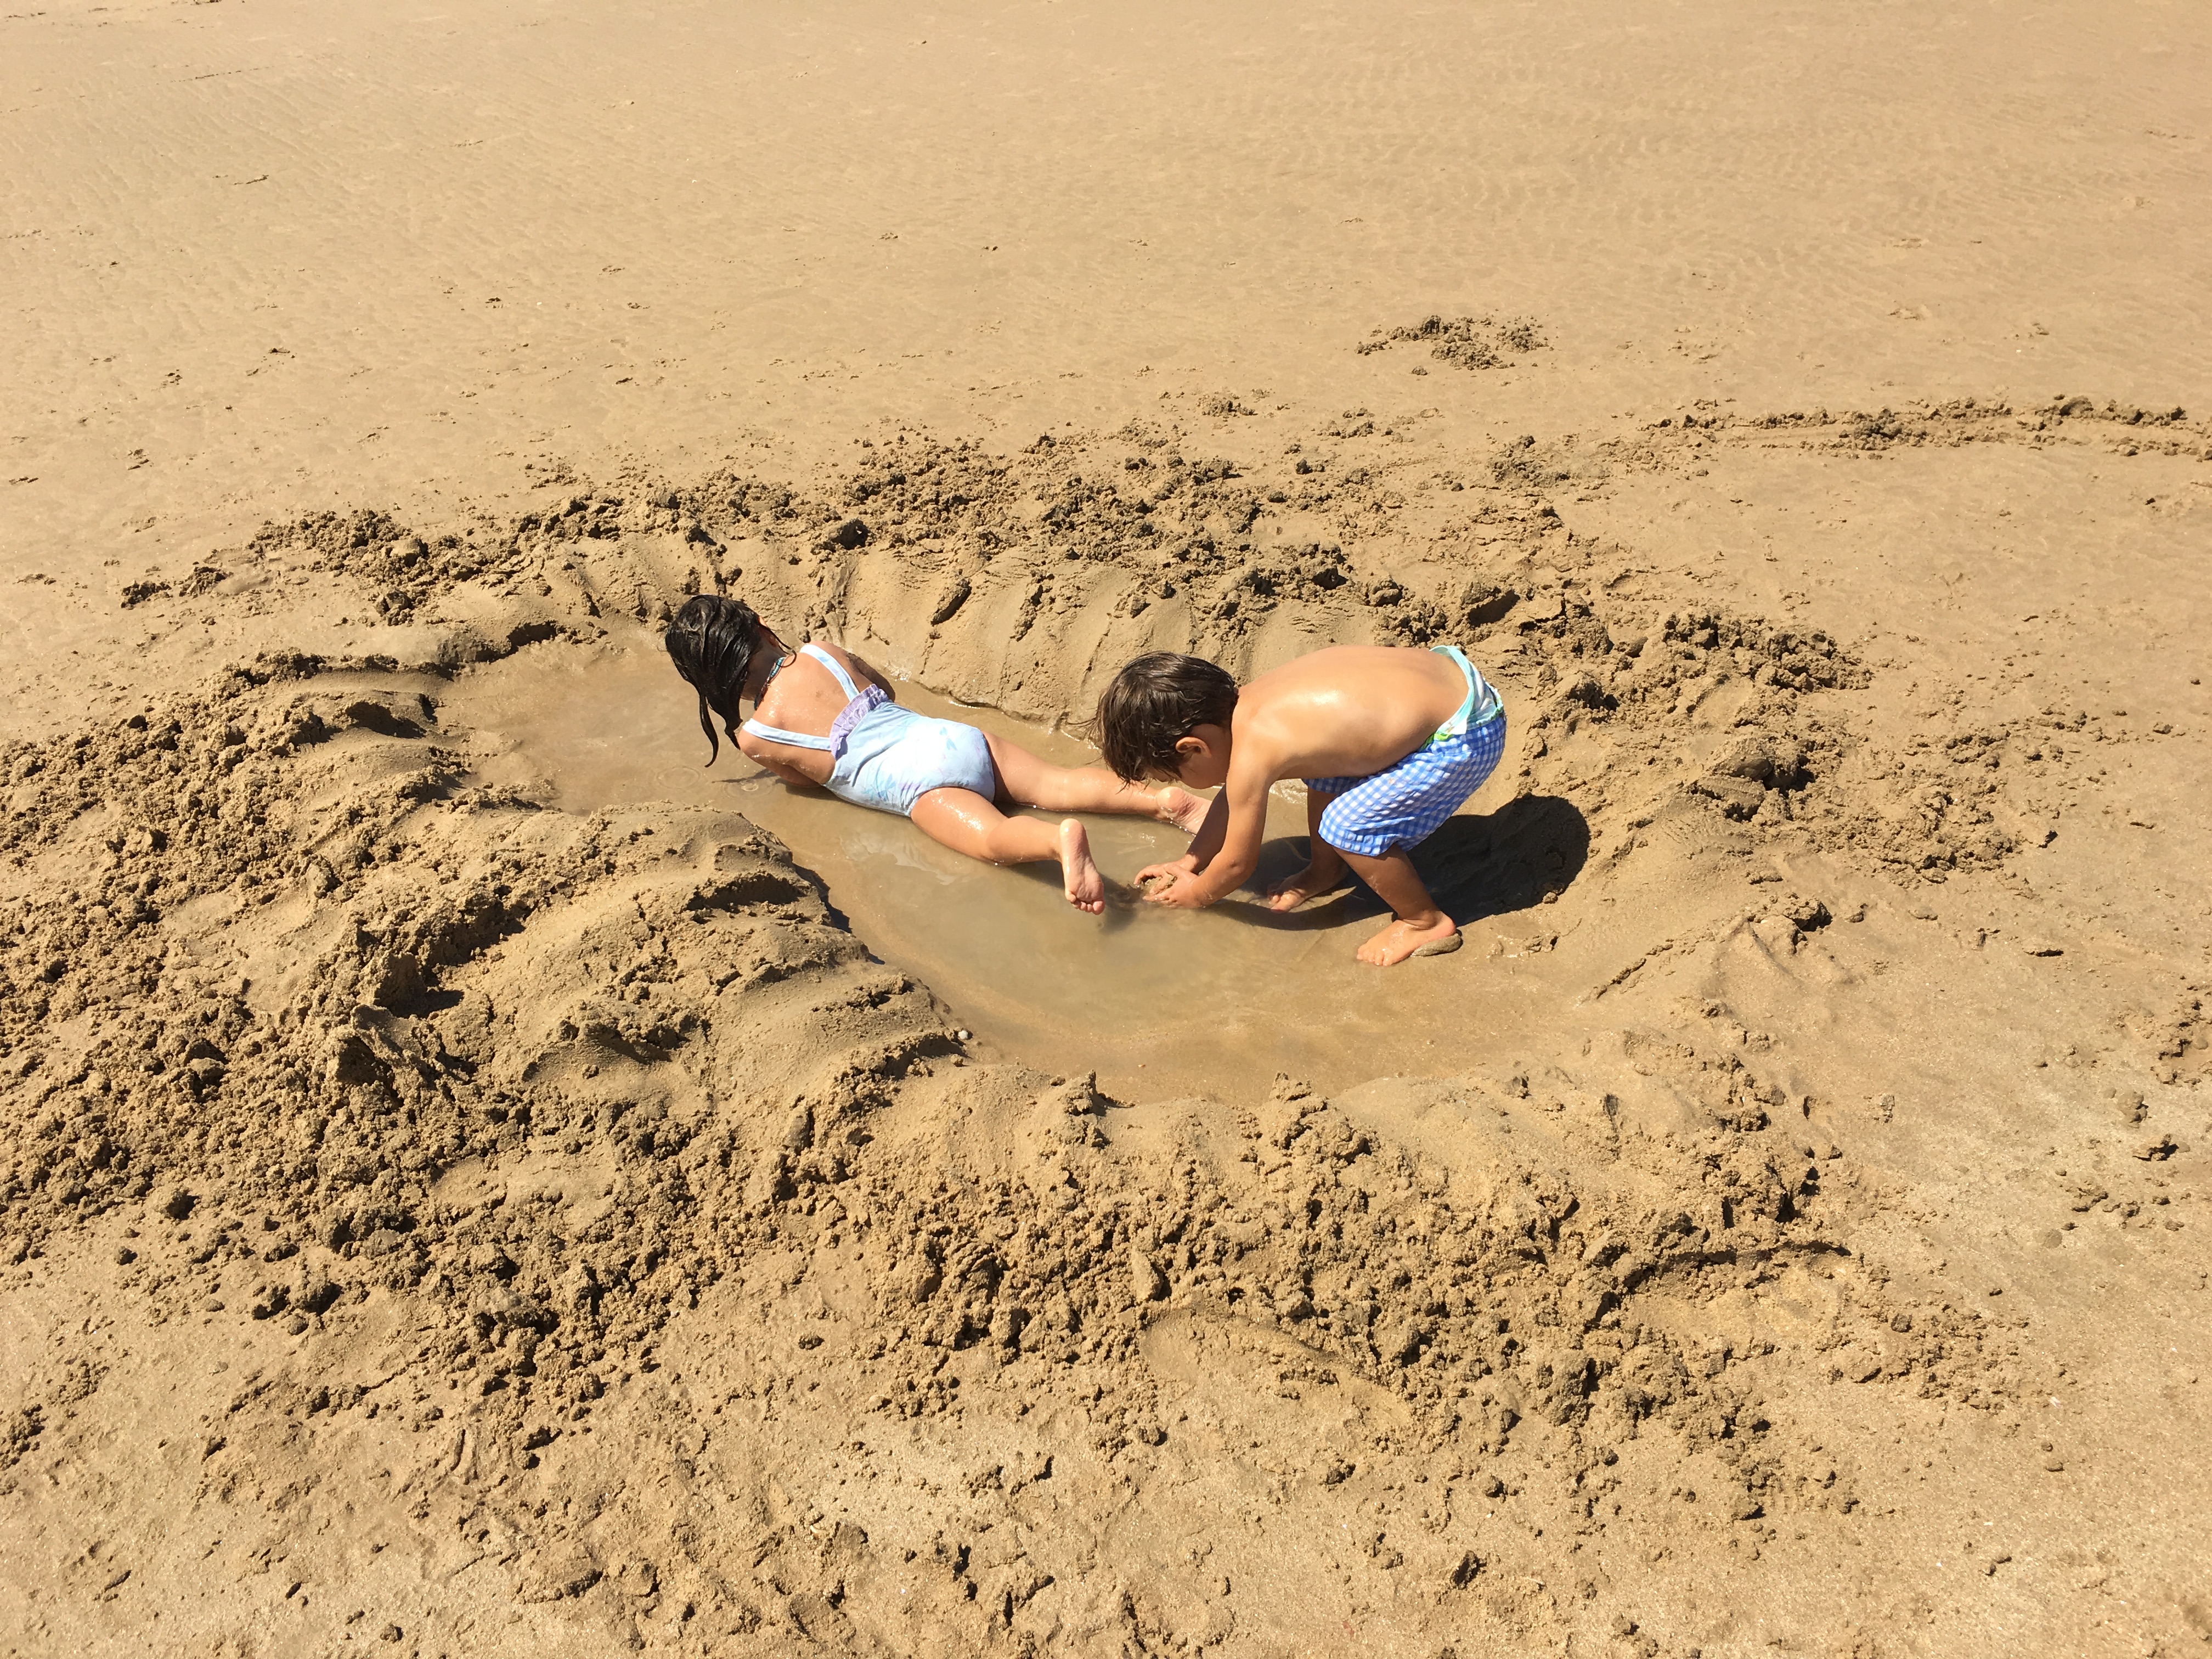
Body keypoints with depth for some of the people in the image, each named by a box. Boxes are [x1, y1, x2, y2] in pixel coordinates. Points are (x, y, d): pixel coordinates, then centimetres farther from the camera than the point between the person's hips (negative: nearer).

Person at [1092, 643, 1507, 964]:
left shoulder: (1251, 754, -22)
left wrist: (1195, 895, 12)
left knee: (1347, 828, -12)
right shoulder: (1246, 704, 3)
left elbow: (1237, 863, -7)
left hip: (1466, 738, -10)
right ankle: (1324, 870, 42)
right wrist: (1189, 863, 27)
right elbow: (1233, 798, 22)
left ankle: (1427, 923, 9)